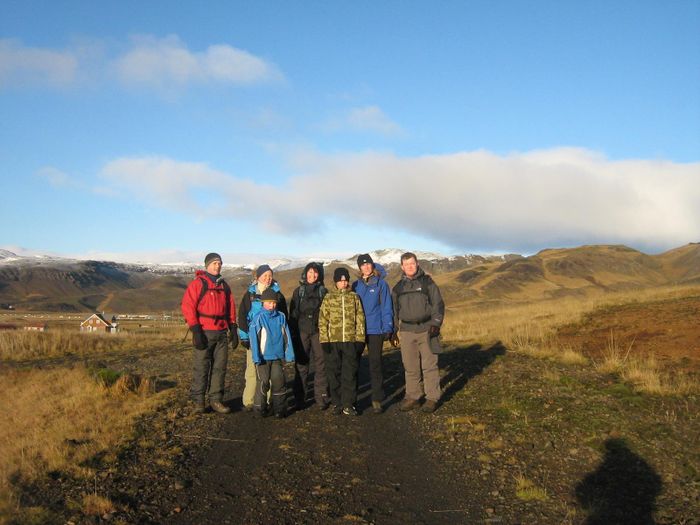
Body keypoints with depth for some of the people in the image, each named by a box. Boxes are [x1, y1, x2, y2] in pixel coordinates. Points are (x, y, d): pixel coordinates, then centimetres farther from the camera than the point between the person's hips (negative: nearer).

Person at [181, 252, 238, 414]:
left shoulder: (224, 285, 16)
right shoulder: (197, 283, -3)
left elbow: (231, 308, 20)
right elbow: (188, 306, -9)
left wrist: (233, 329, 11)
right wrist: (195, 330, -15)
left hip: (221, 333, 6)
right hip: (204, 332, -6)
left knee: (219, 367, 6)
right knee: (201, 367, -3)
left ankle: (216, 400, 13)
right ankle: (198, 401, 5)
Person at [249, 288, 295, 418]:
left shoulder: (281, 317, 3)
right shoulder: (258, 318, -7)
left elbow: (286, 336, 7)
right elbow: (254, 339, -8)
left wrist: (289, 354, 4)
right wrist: (256, 357, -12)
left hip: (277, 357, 3)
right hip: (263, 357, -3)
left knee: (279, 382, 4)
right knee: (264, 382, 2)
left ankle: (280, 408, 15)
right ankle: (259, 408, 17)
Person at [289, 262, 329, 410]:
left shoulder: (323, 291, 9)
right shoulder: (298, 291, 9)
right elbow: (293, 313, 8)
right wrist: (292, 332, 1)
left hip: (318, 331, 0)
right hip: (302, 331, 0)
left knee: (321, 364, -3)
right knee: (301, 364, 1)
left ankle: (321, 397, 3)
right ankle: (300, 398, 9)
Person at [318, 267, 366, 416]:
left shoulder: (354, 297, 7)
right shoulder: (329, 297, 5)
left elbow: (360, 318, 7)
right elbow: (323, 320, 2)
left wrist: (360, 338, 0)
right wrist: (324, 340, -4)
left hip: (350, 340, 0)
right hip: (333, 341, 0)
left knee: (350, 373, 1)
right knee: (334, 373, 6)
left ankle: (348, 404, 7)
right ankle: (337, 403, 17)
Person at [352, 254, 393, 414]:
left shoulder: (381, 283, 0)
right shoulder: (356, 285, 10)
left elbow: (387, 306, -3)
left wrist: (387, 328, -9)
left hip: (375, 330, -3)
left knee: (375, 364, -2)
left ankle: (377, 399, 4)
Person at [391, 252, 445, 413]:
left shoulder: (427, 282, 3)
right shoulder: (398, 287, 13)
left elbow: (438, 304, 0)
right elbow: (394, 310, 18)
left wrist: (435, 324, -9)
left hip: (426, 329, -3)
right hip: (406, 330, 3)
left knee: (429, 365, -2)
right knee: (410, 367, 6)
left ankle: (432, 398, 6)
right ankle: (412, 397, 15)